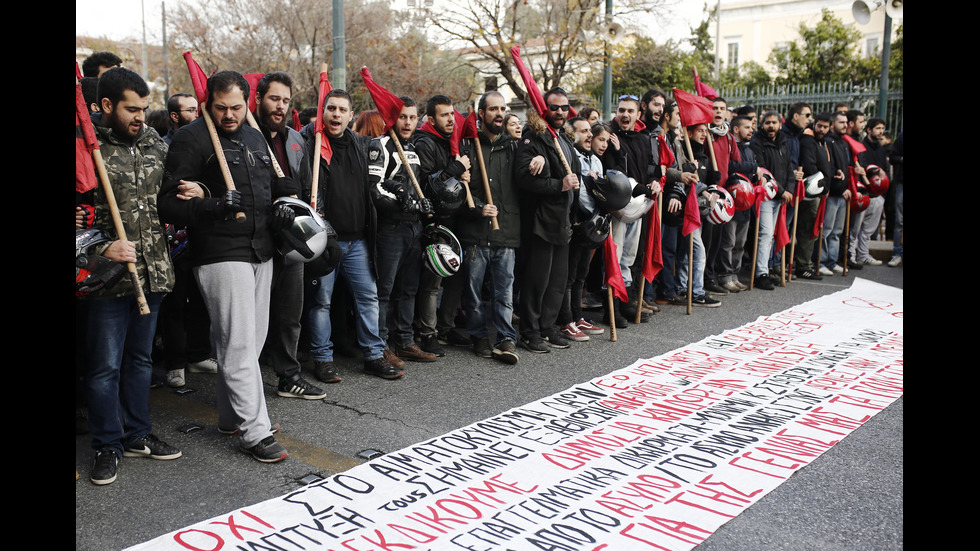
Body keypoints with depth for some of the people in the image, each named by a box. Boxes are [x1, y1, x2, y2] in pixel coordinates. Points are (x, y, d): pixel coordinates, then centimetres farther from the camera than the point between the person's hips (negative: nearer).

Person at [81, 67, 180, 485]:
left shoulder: (153, 142, 10)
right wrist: (101, 248, -20)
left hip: (153, 274, 6)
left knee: (140, 359, 17)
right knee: (105, 366, 3)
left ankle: (137, 435, 30)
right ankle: (107, 447, 19)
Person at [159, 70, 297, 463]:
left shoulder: (255, 138, 16)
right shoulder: (190, 140, -6)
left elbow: (278, 182, 30)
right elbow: (169, 205, -12)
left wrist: (286, 202, 9)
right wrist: (213, 206, -27)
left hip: (261, 252, 8)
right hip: (221, 255, -7)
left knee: (251, 340, 13)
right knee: (239, 344, -7)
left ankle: (231, 416, 28)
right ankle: (255, 431, -1)